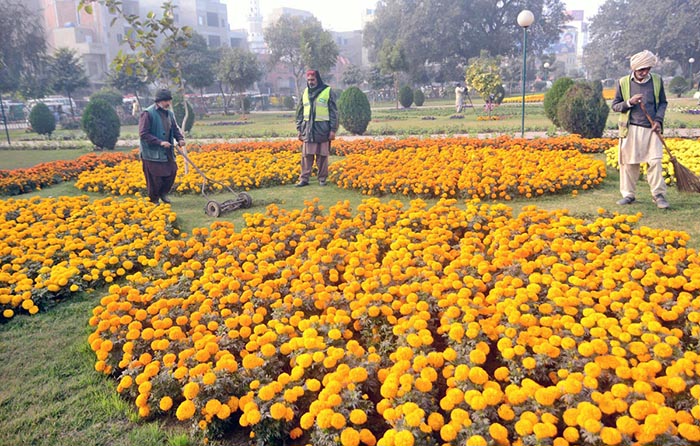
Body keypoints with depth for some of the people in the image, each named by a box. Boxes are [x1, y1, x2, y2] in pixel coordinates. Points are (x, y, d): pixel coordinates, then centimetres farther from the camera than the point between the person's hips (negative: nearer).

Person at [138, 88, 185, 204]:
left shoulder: (169, 113, 8)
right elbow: (143, 134, -17)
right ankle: (153, 199, 21)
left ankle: (163, 193, 33)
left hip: (167, 152, 7)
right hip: (152, 153, -6)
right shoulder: (147, 114, -14)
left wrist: (180, 138, -3)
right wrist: (160, 142, -24)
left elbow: (175, 128, 19)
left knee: (171, 172, 9)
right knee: (155, 178, 0)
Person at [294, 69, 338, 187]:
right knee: (306, 155, 2)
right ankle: (304, 179, 6)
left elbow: (334, 112, -2)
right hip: (308, 129, 4)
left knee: (322, 155, 3)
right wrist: (299, 129, 11)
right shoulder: (305, 92, 13)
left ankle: (322, 178, 13)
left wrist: (333, 130, -7)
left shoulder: (328, 91, -1)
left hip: (323, 129, -4)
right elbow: (300, 112, 16)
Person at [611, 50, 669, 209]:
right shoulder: (623, 82, 1)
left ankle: (659, 195, 3)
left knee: (655, 162, -4)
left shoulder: (657, 80, 6)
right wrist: (629, 103, -14)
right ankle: (629, 195, 13)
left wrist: (658, 120, -4)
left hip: (651, 129, 1)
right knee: (629, 163, 2)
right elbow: (615, 106, 6)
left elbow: (663, 103, 12)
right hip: (631, 129, -1)